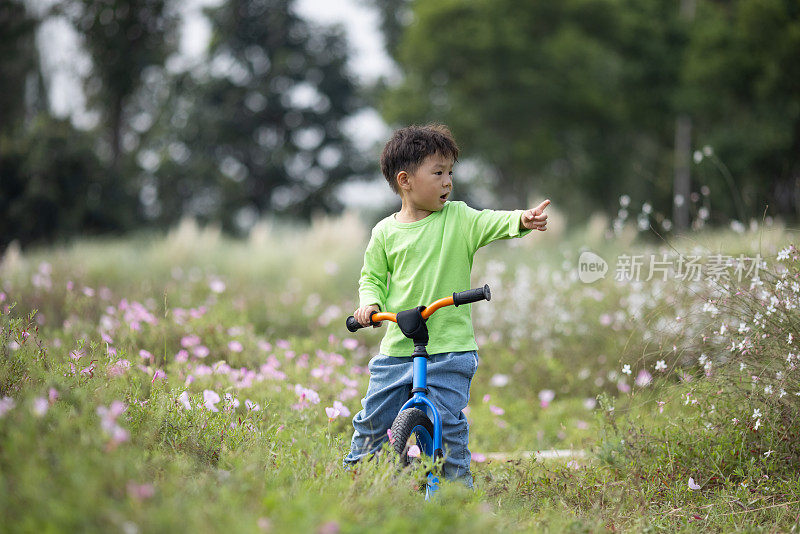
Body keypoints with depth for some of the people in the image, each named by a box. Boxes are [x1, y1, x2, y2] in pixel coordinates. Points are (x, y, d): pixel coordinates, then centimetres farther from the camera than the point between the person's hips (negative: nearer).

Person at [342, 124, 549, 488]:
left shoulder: (458, 219, 0)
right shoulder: (386, 232, 3)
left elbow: (492, 223, -16)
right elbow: (372, 277, 13)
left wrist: (523, 220, -35)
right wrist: (369, 302, -6)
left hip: (449, 348, -1)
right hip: (397, 347, 2)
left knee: (448, 423, -6)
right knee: (373, 419, 8)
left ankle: (458, 482, 9)